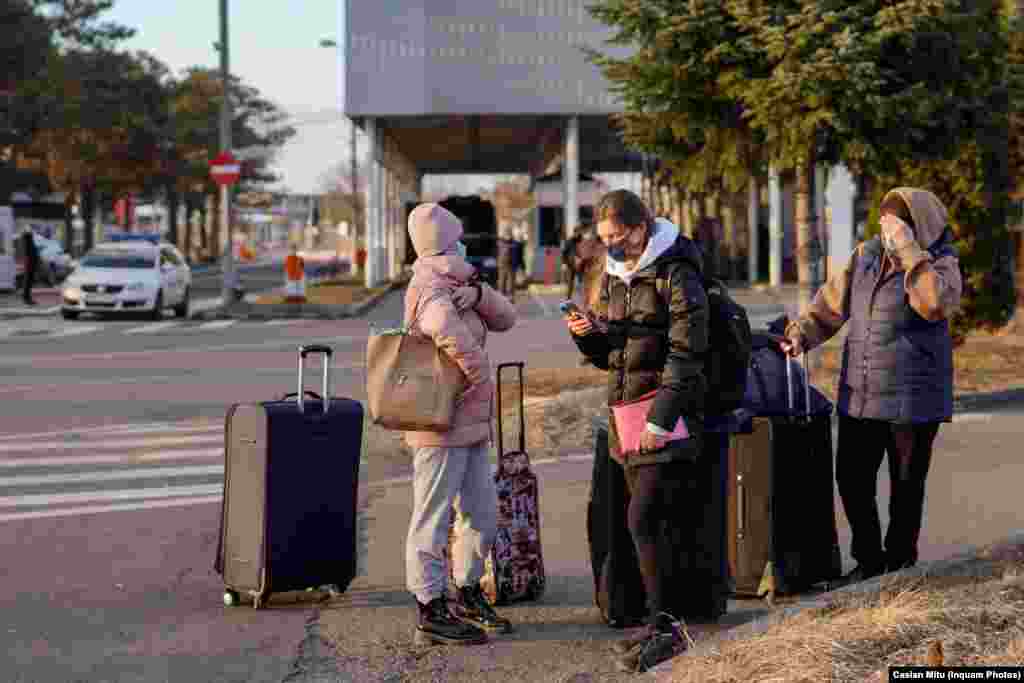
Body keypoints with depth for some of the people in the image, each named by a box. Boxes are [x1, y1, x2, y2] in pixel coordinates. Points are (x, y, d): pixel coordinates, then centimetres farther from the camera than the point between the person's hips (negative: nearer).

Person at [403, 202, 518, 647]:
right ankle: (431, 614, 2)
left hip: (471, 427, 10)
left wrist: (478, 293, -10)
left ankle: (467, 596, 30)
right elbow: (446, 327, -37)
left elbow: (505, 319, 9)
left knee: (482, 515, 17)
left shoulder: (458, 286, 16)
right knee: (432, 519, -3)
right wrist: (478, 374, -25)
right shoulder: (431, 290, -15)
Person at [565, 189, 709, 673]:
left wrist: (660, 419, -20)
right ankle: (659, 621, 16)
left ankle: (663, 625, -7)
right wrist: (588, 334, -2)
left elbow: (685, 355, -15)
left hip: (667, 413, -8)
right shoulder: (614, 277, 14)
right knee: (651, 522, 10)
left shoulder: (676, 275, -10)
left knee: (643, 520, -13)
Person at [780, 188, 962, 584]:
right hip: (859, 395, 5)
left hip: (911, 400, -5)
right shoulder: (865, 256, 8)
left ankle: (899, 563, 22)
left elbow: (936, 303, -28)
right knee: (852, 479, 8)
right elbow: (830, 305, 13)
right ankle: (868, 560, 25)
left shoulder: (941, 264, -6)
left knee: (906, 486, 6)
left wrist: (908, 251, -26)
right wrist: (801, 334, -3)